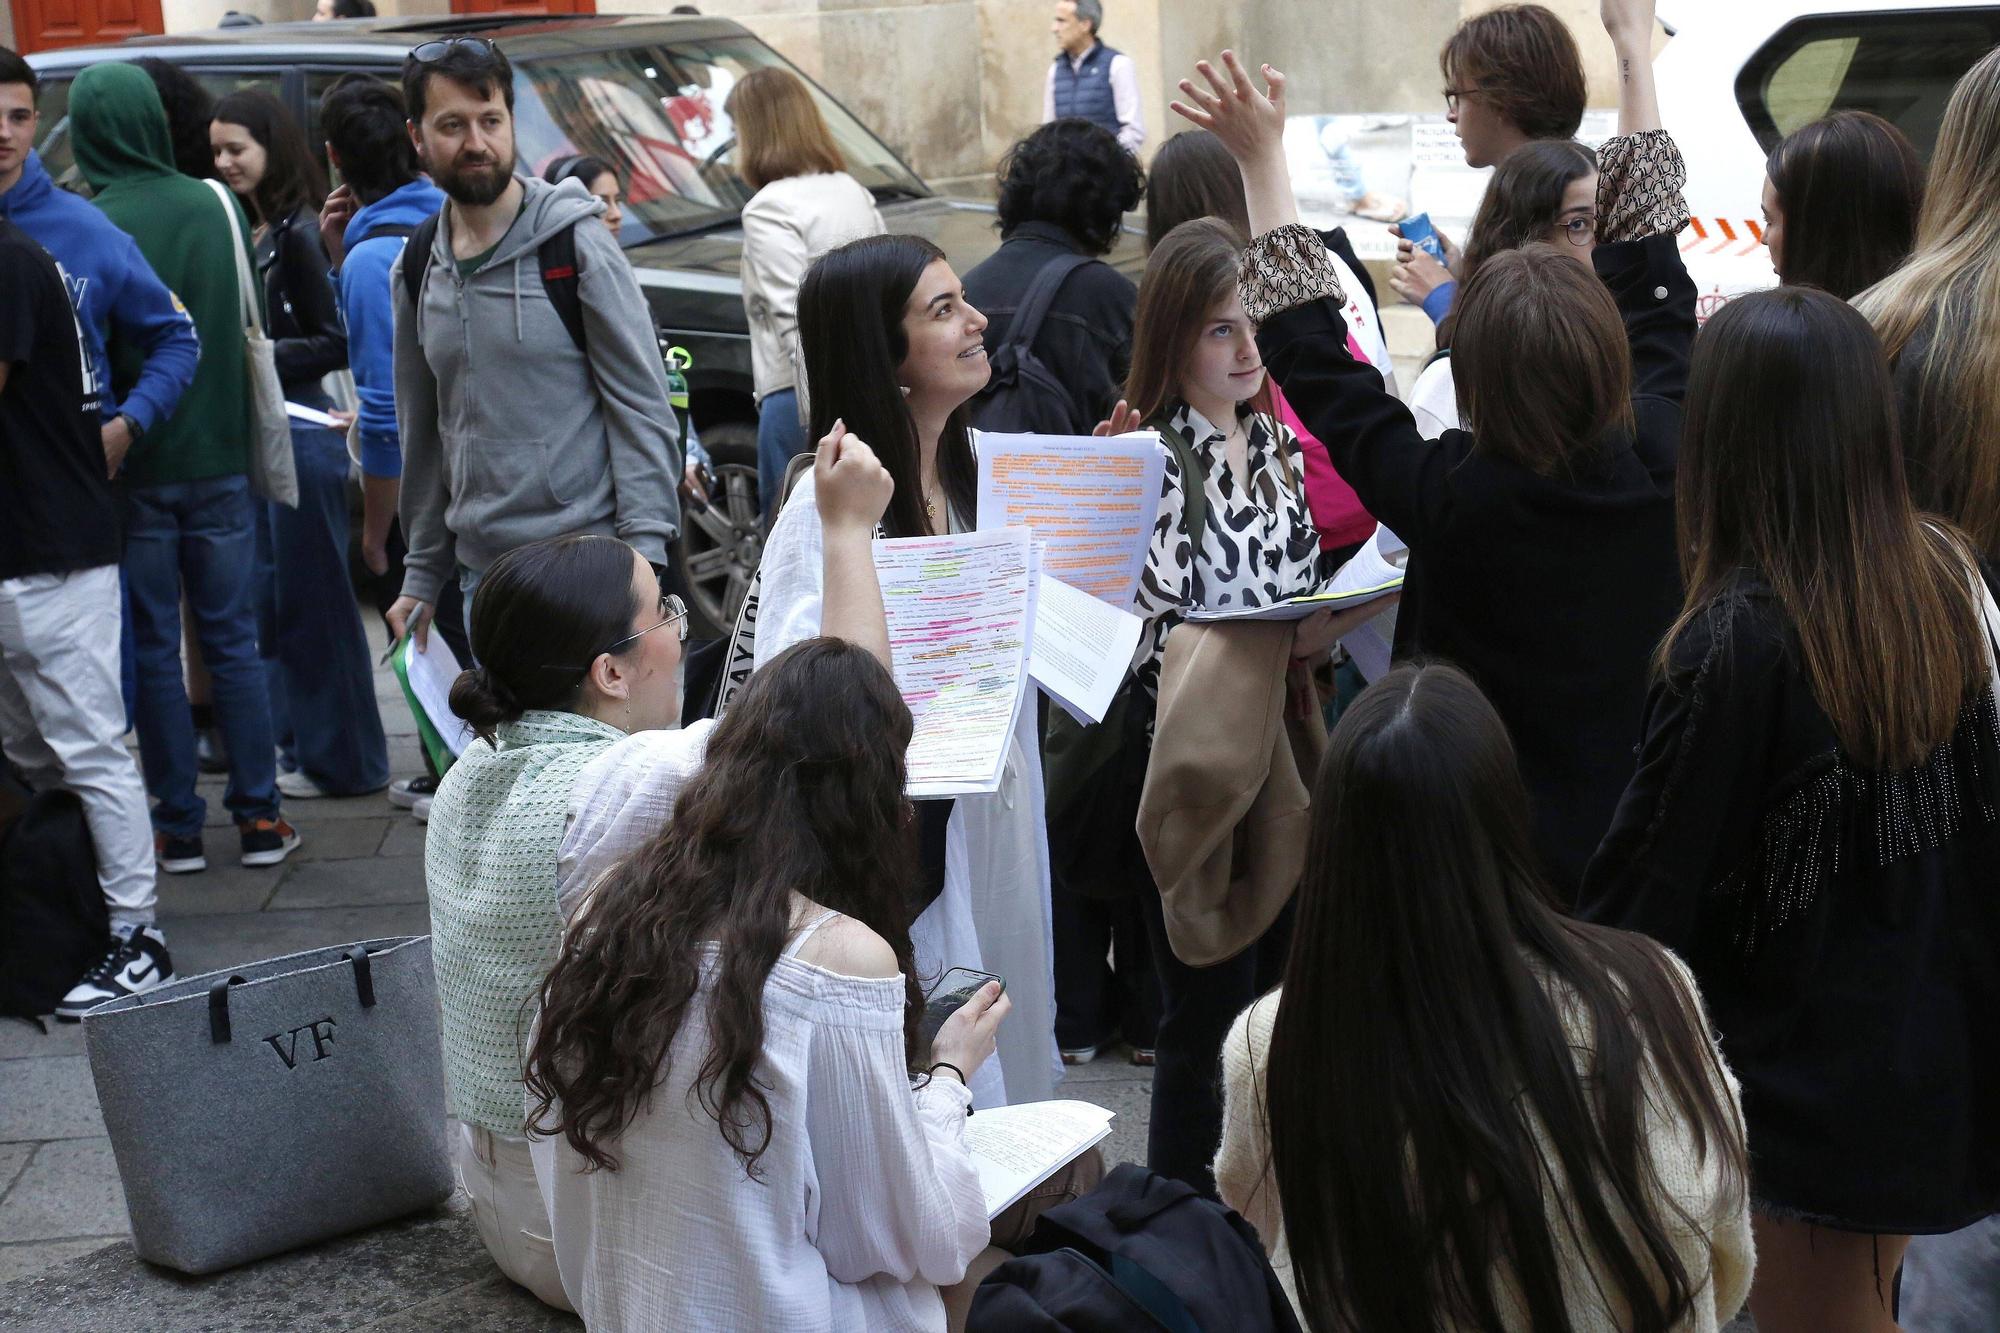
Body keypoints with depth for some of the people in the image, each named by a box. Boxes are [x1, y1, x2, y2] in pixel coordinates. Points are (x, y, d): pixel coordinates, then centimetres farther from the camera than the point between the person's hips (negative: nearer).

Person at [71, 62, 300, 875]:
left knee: (154, 651, 7)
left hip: (132, 471, -2)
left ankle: (179, 828, 10)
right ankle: (258, 818, 11)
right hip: (218, 458, 3)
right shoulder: (217, 208, -3)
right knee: (232, 641, 10)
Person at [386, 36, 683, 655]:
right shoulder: (418, 269, 10)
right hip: (481, 574, 5)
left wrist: (643, 549, -17)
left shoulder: (576, 244, -6)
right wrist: (422, 575, 18)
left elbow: (642, 405, -8)